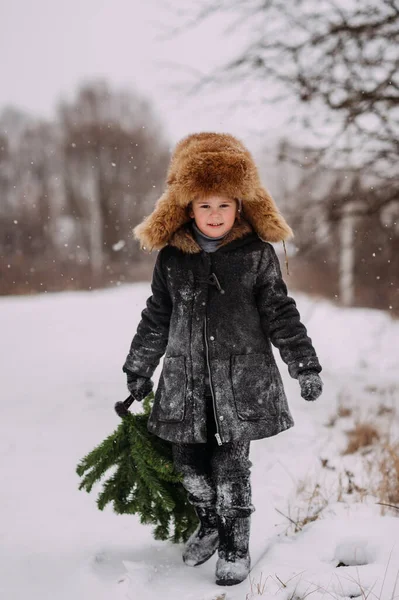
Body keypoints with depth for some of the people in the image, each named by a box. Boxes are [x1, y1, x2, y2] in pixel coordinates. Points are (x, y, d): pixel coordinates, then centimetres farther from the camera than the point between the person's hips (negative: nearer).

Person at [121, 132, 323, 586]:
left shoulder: (257, 254, -3)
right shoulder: (171, 257, 3)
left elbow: (280, 314, 2)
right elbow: (156, 319, 12)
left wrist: (305, 366, 0)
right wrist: (138, 370, 16)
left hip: (241, 379, -3)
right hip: (185, 381, 3)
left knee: (232, 465, -1)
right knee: (189, 462, 9)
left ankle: (235, 545, 17)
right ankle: (209, 524, 35)